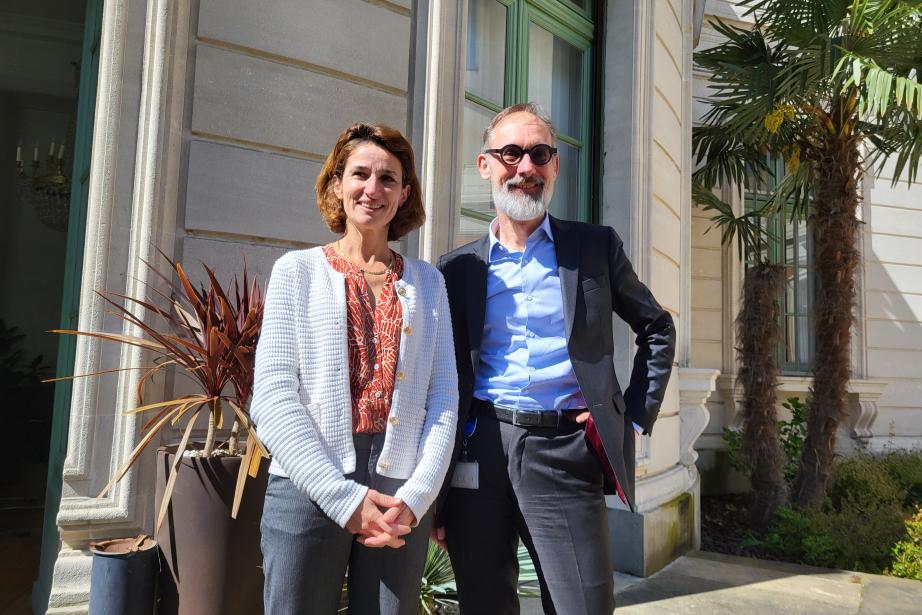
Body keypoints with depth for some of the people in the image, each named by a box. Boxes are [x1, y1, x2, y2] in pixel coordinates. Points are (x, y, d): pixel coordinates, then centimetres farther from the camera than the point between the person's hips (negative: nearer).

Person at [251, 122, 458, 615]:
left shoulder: (427, 283, 10)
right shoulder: (298, 270, 5)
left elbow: (443, 399, 4)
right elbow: (272, 395, -4)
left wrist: (417, 496, -9)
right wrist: (343, 496, -12)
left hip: (403, 495, 2)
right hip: (309, 486, -1)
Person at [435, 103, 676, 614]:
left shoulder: (596, 247, 5)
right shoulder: (457, 267, 7)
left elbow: (657, 331, 16)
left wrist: (635, 415, 4)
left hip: (564, 454, -1)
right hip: (477, 455, 2)